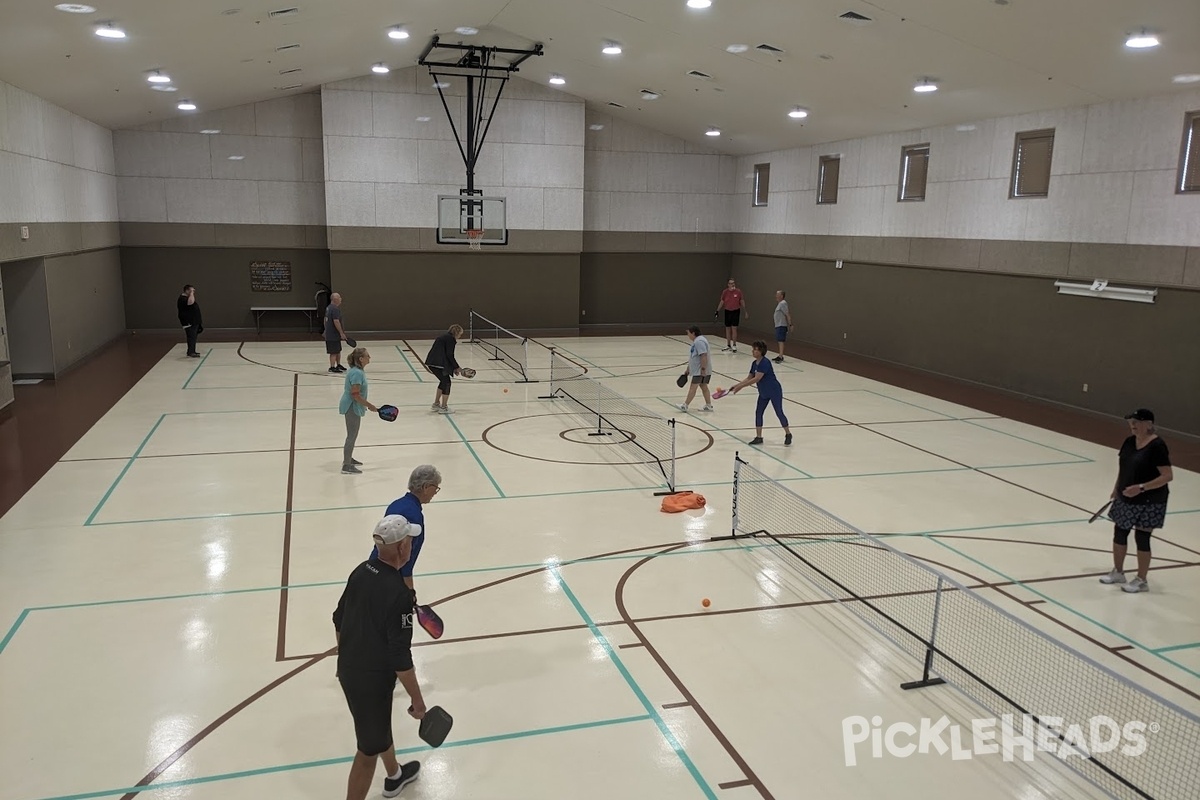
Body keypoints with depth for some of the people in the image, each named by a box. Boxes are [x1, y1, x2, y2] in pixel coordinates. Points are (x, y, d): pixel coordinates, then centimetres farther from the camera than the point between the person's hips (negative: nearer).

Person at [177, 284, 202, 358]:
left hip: (194, 321, 11)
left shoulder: (188, 297, 16)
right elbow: (191, 302, -38)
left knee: (193, 337, 14)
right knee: (191, 337, -12)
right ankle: (190, 353, -11)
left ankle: (192, 352, 21)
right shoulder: (182, 299, -17)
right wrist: (191, 293, -28)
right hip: (189, 322, -11)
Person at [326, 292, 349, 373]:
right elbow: (336, 322, -24)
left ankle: (338, 365, 30)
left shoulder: (328, 308, 13)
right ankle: (332, 367, -1)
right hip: (334, 335, -10)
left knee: (338, 350, 19)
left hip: (329, 334, 10)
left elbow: (326, 320, 21)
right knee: (334, 352, -4)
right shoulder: (335, 309, -19)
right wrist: (342, 333, -20)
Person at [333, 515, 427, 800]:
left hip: (348, 670, 9)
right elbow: (400, 658, -25)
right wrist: (417, 700, -14)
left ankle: (394, 776, 53)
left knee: (380, 725, 30)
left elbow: (339, 621, 9)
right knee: (369, 749, 7)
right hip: (372, 680, -9)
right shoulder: (399, 593, -28)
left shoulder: (361, 571, -4)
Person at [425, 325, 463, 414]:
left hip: (431, 362, 10)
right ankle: (443, 408, 2)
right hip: (438, 363, -9)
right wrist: (456, 367, -1)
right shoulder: (451, 339, -5)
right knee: (446, 382, 0)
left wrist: (453, 368, 19)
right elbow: (450, 355, -11)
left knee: (443, 381, 23)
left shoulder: (445, 337, 23)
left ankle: (436, 404, 31)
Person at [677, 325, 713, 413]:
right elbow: (693, 357, 23)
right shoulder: (696, 341, 16)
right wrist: (688, 368, 26)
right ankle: (708, 406, 15)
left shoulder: (699, 342, -19)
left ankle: (685, 405, -3)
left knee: (693, 387, -6)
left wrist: (703, 369, -28)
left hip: (700, 371, -11)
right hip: (698, 370, 11)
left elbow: (704, 356, -26)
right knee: (703, 386, 12)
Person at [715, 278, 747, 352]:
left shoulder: (738, 291, -6)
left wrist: (746, 311, 2)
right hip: (727, 311, 2)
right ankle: (728, 345, 20)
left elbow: (741, 302, 2)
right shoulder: (725, 292, -3)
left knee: (734, 328, -5)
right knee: (727, 328, 8)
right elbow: (721, 302, 4)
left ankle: (734, 345, 3)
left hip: (736, 311, -2)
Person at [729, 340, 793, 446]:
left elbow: (756, 379, -30)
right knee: (758, 412, 5)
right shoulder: (754, 363, 2)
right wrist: (736, 385, 0)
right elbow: (749, 378, 10)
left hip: (774, 392, -9)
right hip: (763, 393, 9)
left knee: (779, 412, 0)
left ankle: (788, 434, 17)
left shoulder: (765, 363, -25)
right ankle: (758, 437, 11)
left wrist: (741, 386, -29)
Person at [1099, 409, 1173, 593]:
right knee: (1119, 534, 15)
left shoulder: (1157, 446, -19)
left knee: (1142, 538, 2)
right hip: (1126, 499, 7)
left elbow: (1168, 475, -21)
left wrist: (1141, 487, -28)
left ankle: (1141, 581, 18)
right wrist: (1116, 488, 13)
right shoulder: (1129, 441, 3)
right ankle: (1118, 572, 32)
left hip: (1148, 502, -7)